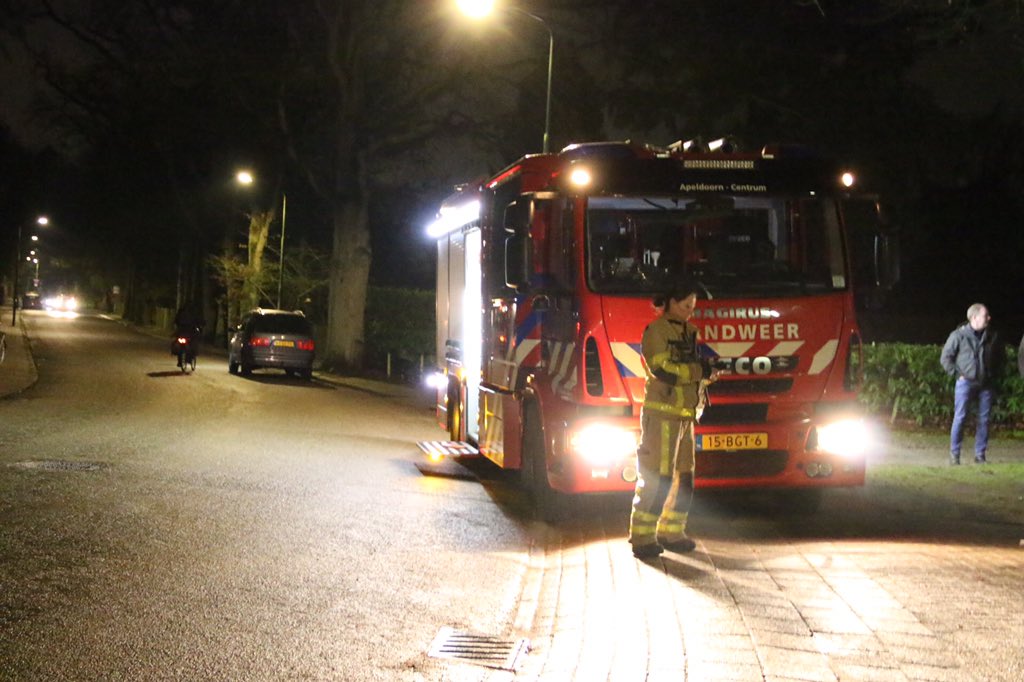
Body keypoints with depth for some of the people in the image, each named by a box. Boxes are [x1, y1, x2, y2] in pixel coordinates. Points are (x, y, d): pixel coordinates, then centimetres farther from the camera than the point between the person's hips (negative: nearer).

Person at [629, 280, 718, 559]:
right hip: (662, 413, -9)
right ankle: (642, 537, -6)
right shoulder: (656, 331, -9)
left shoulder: (690, 332, 16)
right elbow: (662, 370, -20)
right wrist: (700, 370, -17)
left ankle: (671, 532, 21)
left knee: (683, 476, 11)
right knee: (656, 478, -10)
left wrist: (709, 371, -1)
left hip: (685, 415, 9)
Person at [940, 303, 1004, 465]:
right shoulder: (959, 335, -6)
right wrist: (957, 374, -5)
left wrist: (995, 373, 8)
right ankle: (954, 454, 3)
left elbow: (1001, 357, 18)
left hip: (986, 384, 4)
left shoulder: (992, 336, 4)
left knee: (984, 420, 4)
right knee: (960, 418, -4)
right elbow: (945, 358, -1)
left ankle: (980, 454, 12)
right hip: (966, 383, -3)